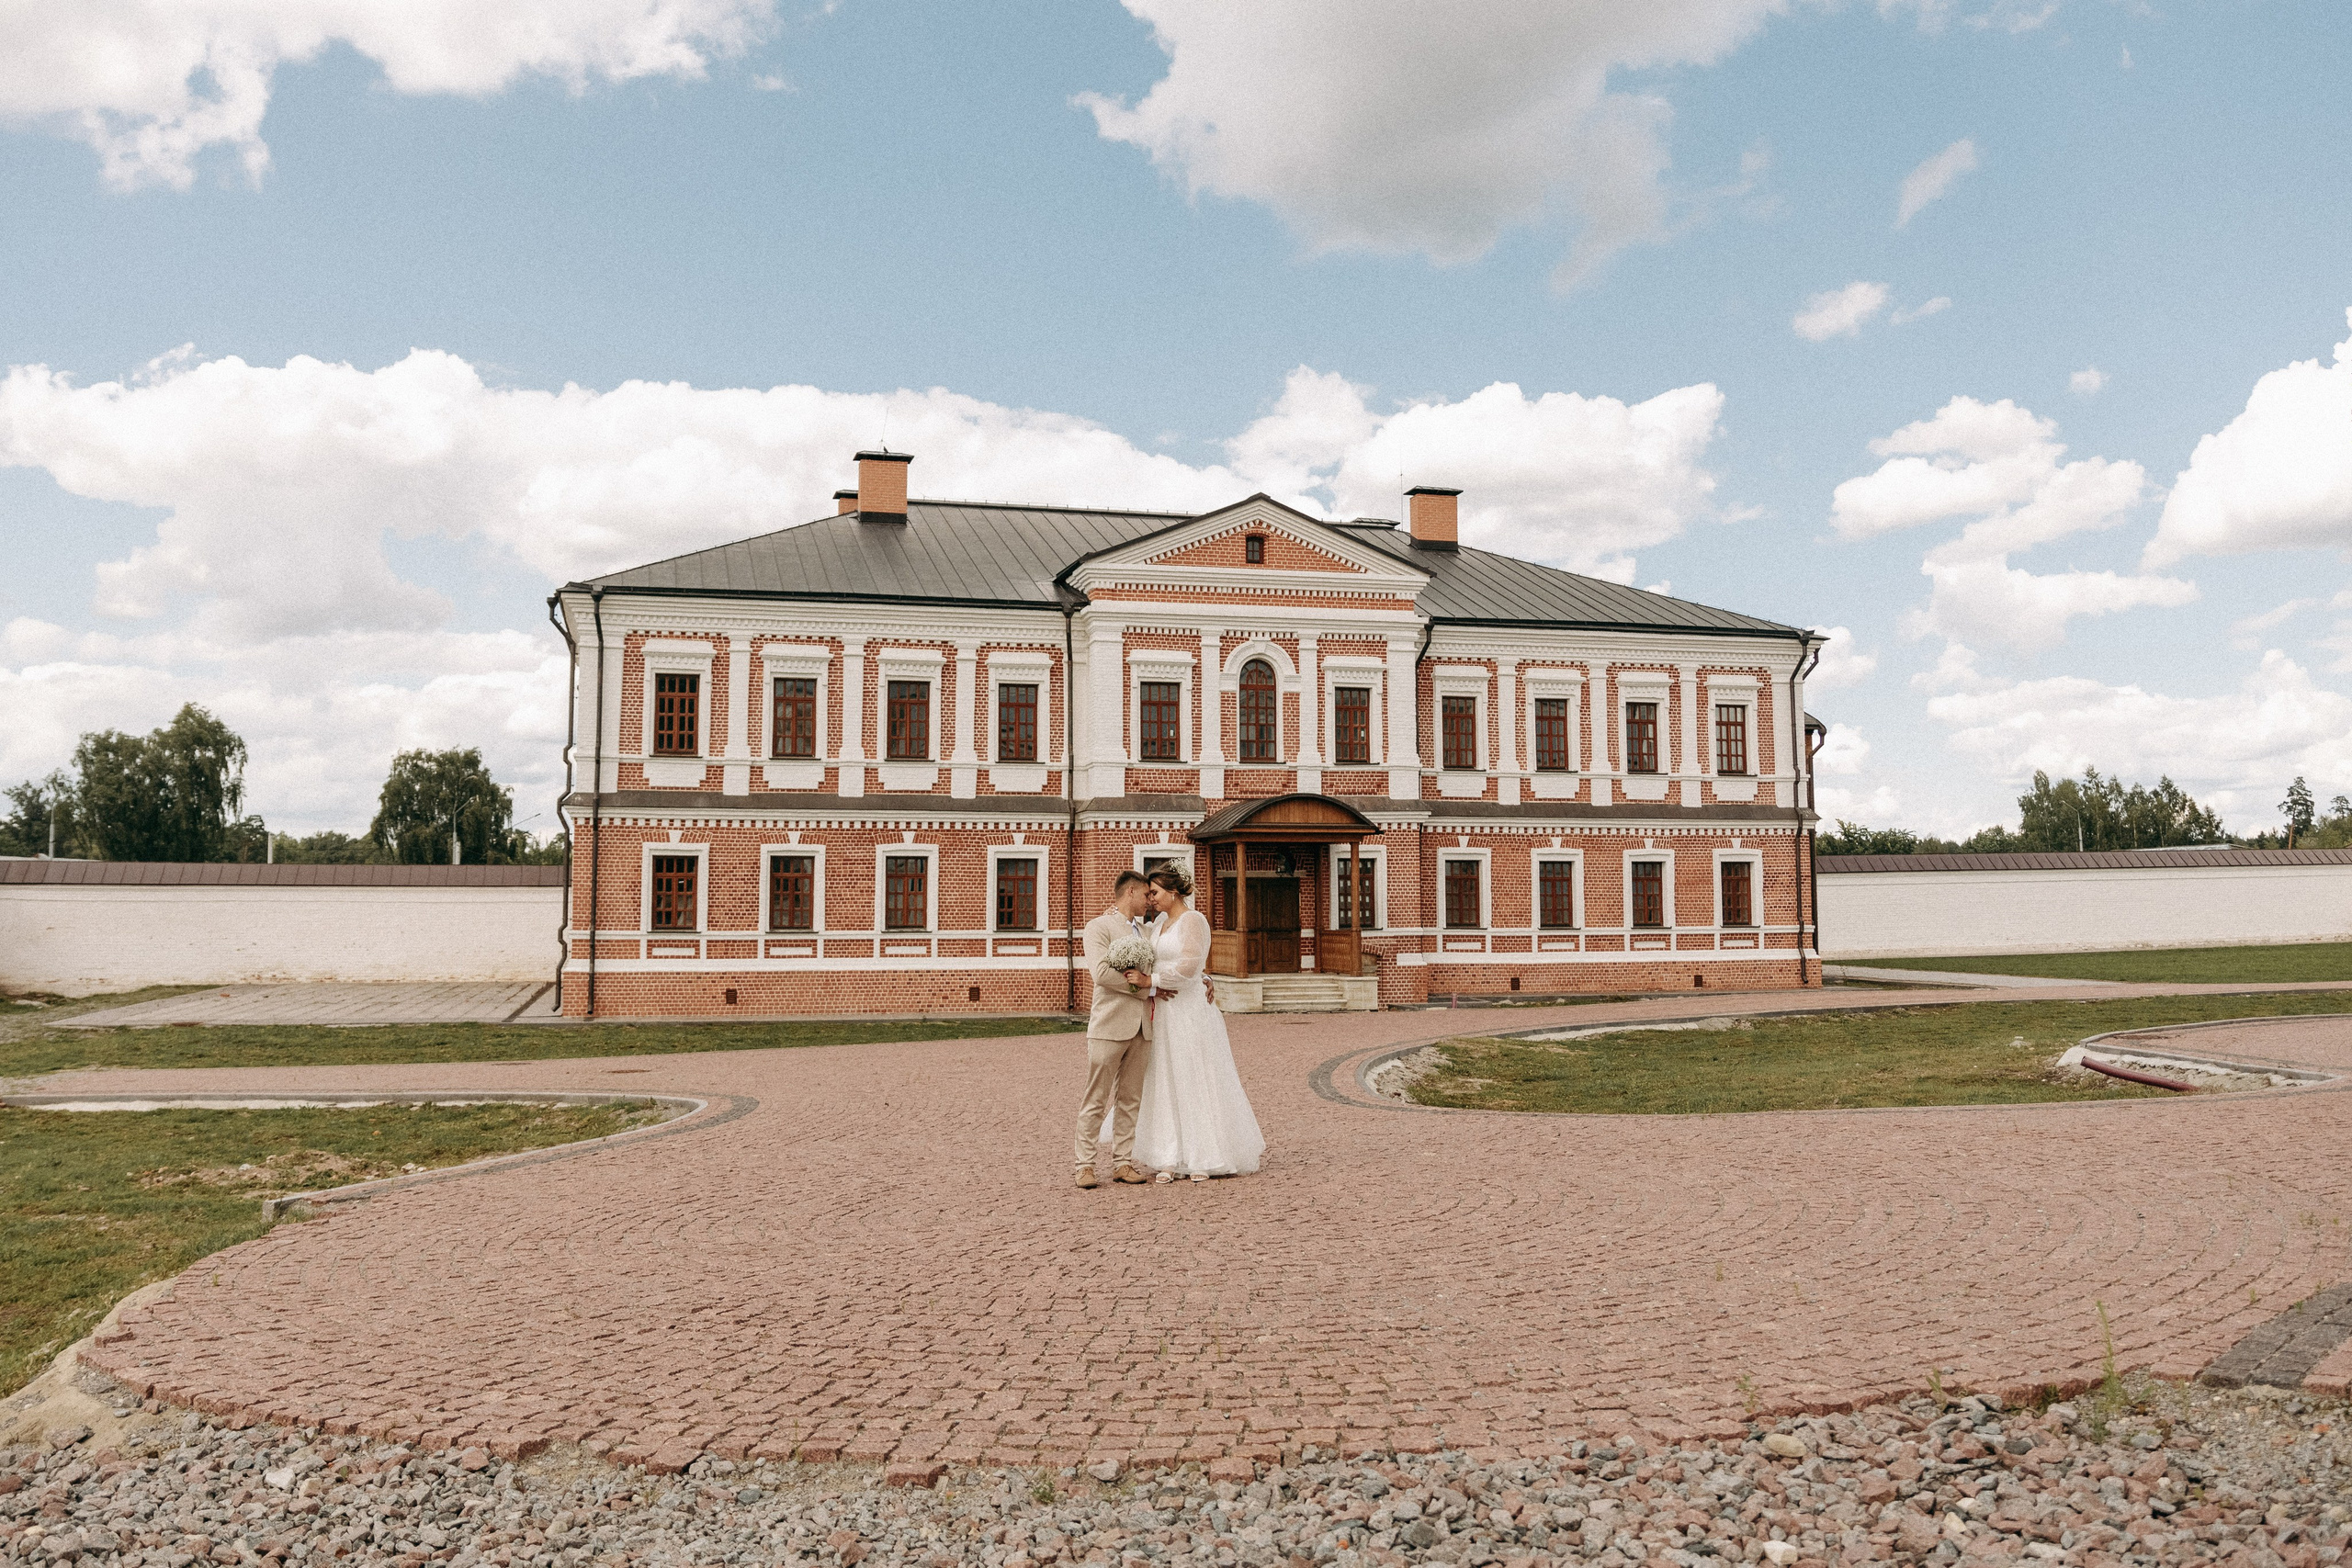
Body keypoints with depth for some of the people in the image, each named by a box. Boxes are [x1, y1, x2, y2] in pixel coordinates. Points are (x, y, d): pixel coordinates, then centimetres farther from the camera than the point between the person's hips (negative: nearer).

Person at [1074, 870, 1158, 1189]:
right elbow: (1101, 972, -17)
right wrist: (1145, 984, -13)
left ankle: (1122, 1163, 15)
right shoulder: (1099, 926, -4)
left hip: (1142, 1027, 7)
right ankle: (1085, 1166, 4)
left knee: (1129, 1100, 9)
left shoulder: (1147, 930, 19)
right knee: (1096, 1100, -2)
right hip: (1109, 1025, -7)